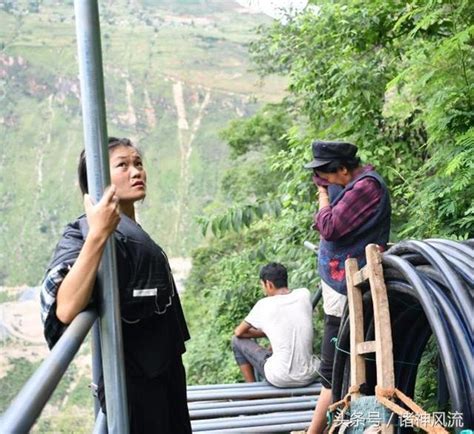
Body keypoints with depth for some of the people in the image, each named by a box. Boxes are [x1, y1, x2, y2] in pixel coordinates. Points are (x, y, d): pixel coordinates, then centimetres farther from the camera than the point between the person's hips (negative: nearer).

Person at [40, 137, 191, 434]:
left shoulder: (132, 231, 12)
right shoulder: (90, 229, -18)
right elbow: (66, 310, -35)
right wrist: (97, 235, -43)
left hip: (164, 370, 9)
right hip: (135, 379, -9)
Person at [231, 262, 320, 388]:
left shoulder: (264, 305, -7)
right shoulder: (304, 294, 2)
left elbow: (239, 332, 7)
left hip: (280, 379, -5)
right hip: (309, 376, 5)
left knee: (237, 340, 15)